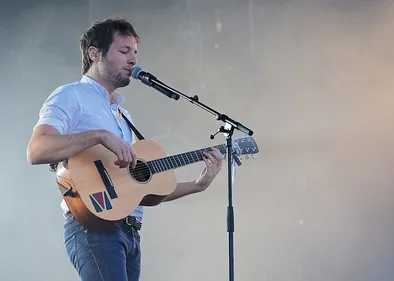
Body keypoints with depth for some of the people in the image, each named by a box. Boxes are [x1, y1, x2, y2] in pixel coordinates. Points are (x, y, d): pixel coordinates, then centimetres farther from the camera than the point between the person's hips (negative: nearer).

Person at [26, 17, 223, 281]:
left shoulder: (123, 114, 26)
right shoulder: (71, 97, 1)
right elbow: (37, 151, -18)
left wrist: (198, 185, 12)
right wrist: (100, 136, -25)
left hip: (130, 232, 9)